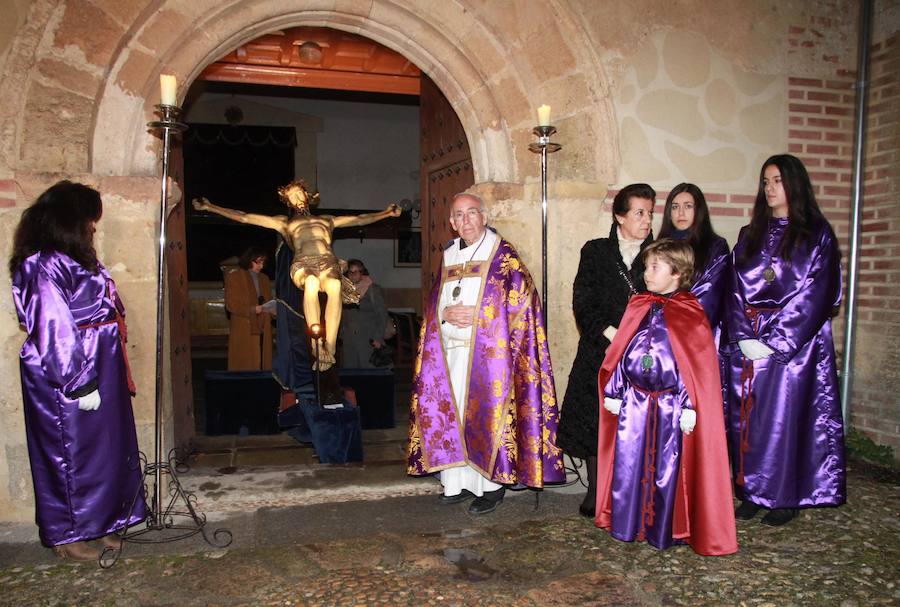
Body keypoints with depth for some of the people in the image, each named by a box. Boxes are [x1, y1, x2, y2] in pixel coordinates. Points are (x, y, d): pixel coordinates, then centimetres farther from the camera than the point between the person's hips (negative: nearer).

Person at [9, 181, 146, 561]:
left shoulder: (73, 260, 12)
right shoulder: (45, 266, -18)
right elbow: (54, 330, -22)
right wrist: (80, 385, -21)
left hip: (94, 373, 10)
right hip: (65, 380, -10)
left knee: (102, 449, 16)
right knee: (69, 452, 4)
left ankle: (96, 524, 29)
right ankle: (66, 534, 19)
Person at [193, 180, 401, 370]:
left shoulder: (326, 219, 39)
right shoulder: (284, 222, 34)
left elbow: (361, 219, 35)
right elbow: (244, 217, 29)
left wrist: (387, 213, 24)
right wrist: (210, 207, 23)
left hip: (328, 261, 1)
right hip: (303, 263, -1)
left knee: (334, 287, -37)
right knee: (311, 283, -40)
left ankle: (329, 347, -44)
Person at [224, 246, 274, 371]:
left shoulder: (264, 279, 17)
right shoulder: (234, 277, 0)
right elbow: (231, 304, -7)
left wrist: (272, 309, -3)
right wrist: (252, 309, -18)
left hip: (262, 331, 5)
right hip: (243, 332, -5)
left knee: (262, 364, 1)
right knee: (245, 365, -6)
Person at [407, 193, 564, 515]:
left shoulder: (503, 254, -2)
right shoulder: (449, 256, 16)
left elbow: (523, 296, -10)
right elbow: (434, 302, 17)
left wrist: (477, 315, -16)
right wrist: (445, 315, -6)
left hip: (487, 352, -6)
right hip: (450, 352, 6)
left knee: (485, 413, -5)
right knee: (450, 413, 6)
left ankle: (492, 484, 6)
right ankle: (458, 482, 17)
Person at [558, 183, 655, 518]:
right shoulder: (595, 251, 7)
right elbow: (582, 303, 1)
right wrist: (611, 334, -9)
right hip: (599, 352, 1)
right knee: (592, 420, 2)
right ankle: (594, 491, 16)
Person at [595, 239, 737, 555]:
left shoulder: (690, 314, -7)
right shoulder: (638, 308, 6)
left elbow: (698, 367, -8)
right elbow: (619, 353, 9)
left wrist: (690, 408, -11)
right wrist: (613, 393, 7)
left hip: (670, 408, -4)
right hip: (634, 403, 4)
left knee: (667, 468, 6)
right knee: (628, 464, 9)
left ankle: (664, 529, 22)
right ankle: (628, 524, 25)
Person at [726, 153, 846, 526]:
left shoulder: (816, 234, 0)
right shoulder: (750, 235, 13)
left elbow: (815, 295, -8)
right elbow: (736, 290, 8)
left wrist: (774, 342, -13)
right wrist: (743, 338, -5)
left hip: (795, 343, -4)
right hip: (748, 344, 4)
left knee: (785, 417, -2)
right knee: (748, 419, 4)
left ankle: (785, 497, 10)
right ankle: (752, 492, 14)